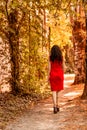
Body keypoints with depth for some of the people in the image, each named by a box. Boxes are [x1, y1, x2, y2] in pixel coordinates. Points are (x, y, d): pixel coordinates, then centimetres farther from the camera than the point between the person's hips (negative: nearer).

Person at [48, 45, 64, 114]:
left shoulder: (51, 58, -1)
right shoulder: (61, 57, 2)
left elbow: (50, 67, -2)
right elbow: (62, 67, 3)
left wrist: (49, 76, 2)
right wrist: (63, 76, 11)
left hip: (53, 74, -1)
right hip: (60, 74, 1)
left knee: (54, 91, -3)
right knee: (58, 91, 14)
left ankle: (55, 106, -16)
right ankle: (57, 105, 16)